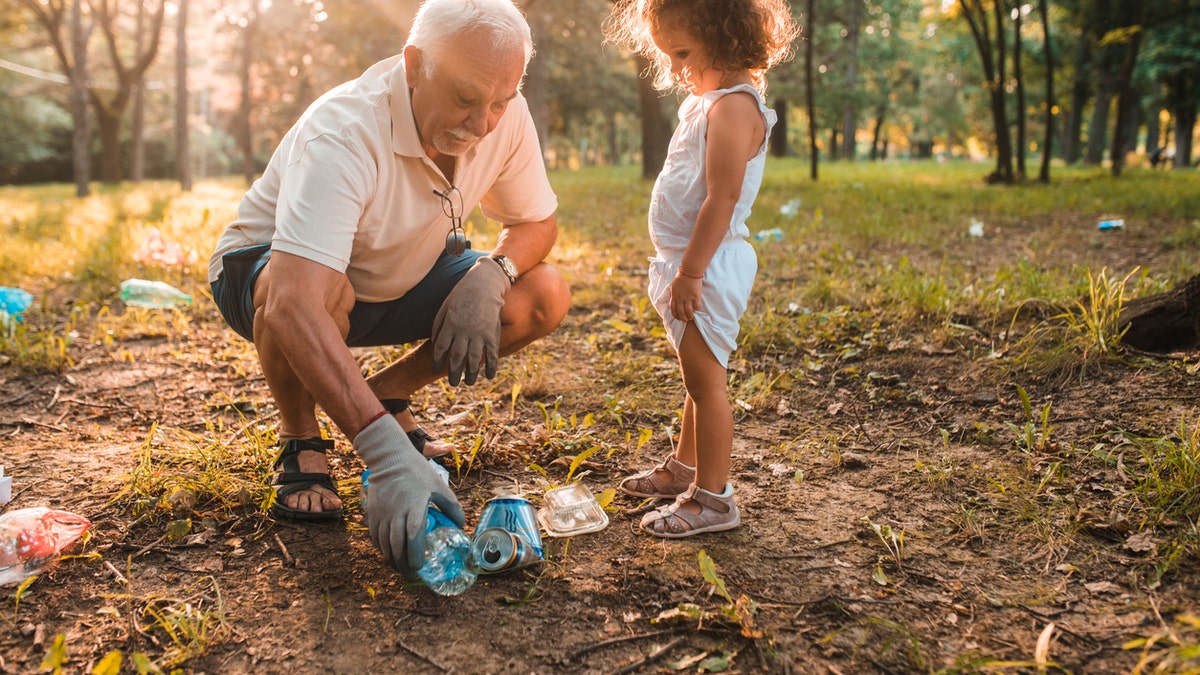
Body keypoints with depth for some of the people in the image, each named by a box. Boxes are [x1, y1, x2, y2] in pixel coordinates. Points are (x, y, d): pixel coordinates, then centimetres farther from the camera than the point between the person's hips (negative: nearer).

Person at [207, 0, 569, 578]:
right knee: (323, 290, -41)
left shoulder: (505, 118, -18)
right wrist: (387, 456, -56)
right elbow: (293, 306, -48)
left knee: (545, 298, -14)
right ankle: (300, 441, -8)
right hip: (264, 271, -5)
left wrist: (491, 273, -26)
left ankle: (388, 393, 7)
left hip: (396, 278, 6)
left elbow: (536, 222, -1)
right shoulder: (343, 133, -37)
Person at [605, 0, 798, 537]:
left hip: (709, 265, -10)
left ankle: (712, 498, 6)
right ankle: (685, 468, 35)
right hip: (692, 265, 10)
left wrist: (690, 271, -24)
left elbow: (722, 197, -23)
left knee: (705, 379, -4)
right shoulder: (706, 100, 16)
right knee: (697, 377, 20)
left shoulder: (733, 106, -17)